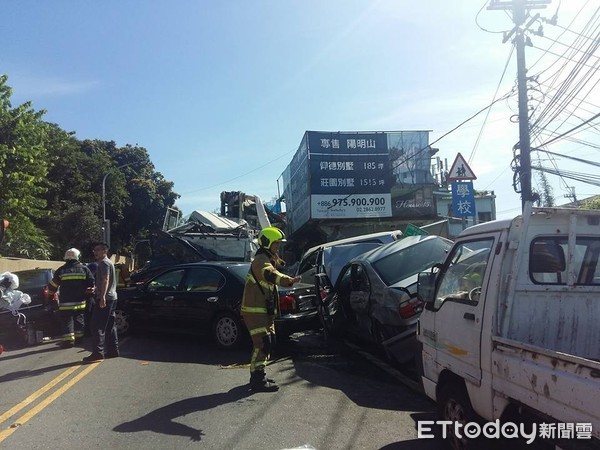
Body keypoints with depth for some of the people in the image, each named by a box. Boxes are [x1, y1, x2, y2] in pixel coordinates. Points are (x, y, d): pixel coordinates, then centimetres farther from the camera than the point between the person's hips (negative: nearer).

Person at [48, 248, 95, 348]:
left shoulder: (61, 270, -2)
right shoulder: (84, 269, 1)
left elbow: (52, 286, 5)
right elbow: (92, 284, 1)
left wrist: (51, 293, 23)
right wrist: (89, 292, 18)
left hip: (66, 303, -2)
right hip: (80, 302, 2)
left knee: (67, 321, 1)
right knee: (79, 321, 15)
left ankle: (68, 340, -4)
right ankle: (78, 338, 21)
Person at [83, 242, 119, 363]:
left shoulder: (104, 263, -9)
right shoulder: (108, 262, 23)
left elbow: (105, 280, -22)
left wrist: (102, 296, -30)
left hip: (104, 299, -11)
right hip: (112, 298, 11)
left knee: (97, 326, -11)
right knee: (110, 326, 13)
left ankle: (97, 353, -13)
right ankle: (113, 350, 16)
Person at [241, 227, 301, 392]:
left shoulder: (269, 259, 16)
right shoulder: (261, 260, -18)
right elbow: (270, 274, -42)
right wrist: (289, 280, -56)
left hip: (265, 310, 11)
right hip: (255, 310, -11)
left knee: (268, 342, 16)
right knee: (263, 344, -12)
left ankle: (257, 376, 27)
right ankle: (258, 381, -6)